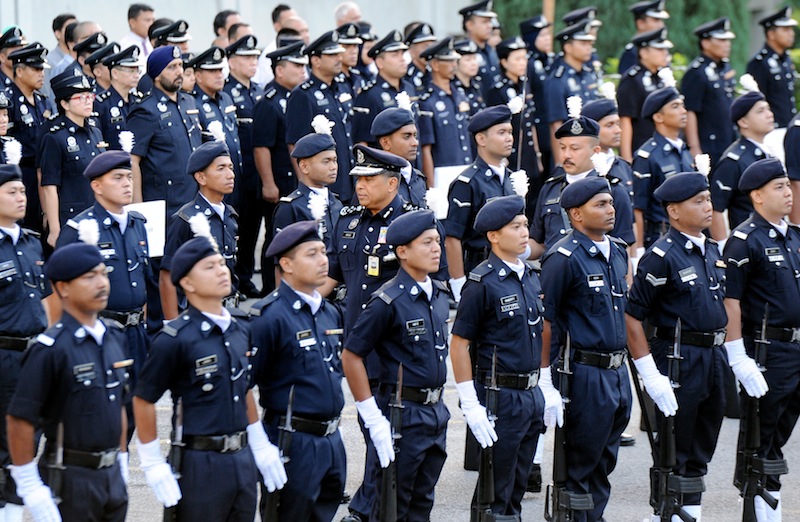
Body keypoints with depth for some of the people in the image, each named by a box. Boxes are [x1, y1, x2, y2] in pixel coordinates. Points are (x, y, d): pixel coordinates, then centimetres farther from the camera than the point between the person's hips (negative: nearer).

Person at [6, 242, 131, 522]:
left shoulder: (114, 337, 7)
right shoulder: (50, 349, -15)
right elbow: (19, 420, -16)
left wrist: (122, 463, 17)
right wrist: (30, 487, -16)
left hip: (112, 476, 7)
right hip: (69, 478, -7)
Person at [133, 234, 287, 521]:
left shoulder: (240, 331, 9)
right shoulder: (174, 339, -13)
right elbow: (143, 400, -10)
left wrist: (261, 446, 19)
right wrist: (153, 465, -10)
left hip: (242, 459, 6)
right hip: (200, 463, -6)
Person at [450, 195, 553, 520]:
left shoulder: (531, 276, 9)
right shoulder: (482, 283, -13)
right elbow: (458, 344, -13)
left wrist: (548, 388, 15)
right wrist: (470, 405, -17)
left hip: (532, 395, 7)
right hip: (500, 396, -7)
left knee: (517, 487, 14)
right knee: (494, 495, 0)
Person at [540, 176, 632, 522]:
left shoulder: (617, 252, 11)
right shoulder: (564, 258, -14)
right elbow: (545, 320, -13)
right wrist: (546, 376, -15)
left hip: (618, 373, 8)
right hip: (586, 374, -8)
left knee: (604, 462, 15)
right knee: (579, 465, 1)